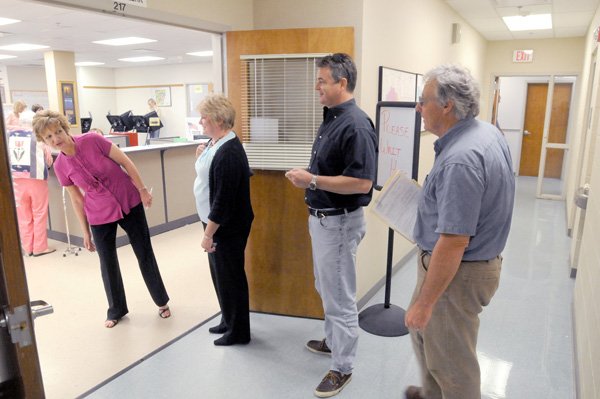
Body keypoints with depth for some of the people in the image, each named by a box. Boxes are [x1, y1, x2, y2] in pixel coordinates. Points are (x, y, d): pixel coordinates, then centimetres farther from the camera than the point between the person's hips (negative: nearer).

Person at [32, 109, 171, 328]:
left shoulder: (93, 140, -16)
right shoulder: (60, 166, -6)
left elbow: (126, 162, -9)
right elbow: (77, 200, 3)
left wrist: (142, 190, -10)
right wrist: (86, 232, 6)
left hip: (130, 204, -2)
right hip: (100, 216, 2)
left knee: (145, 254, 8)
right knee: (108, 263, 10)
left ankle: (162, 301, 26)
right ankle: (116, 310, 32)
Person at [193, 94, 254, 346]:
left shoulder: (229, 153, -25)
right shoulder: (214, 143, 5)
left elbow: (223, 199, -25)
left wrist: (208, 233, -21)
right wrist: (201, 158, 5)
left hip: (227, 228, -10)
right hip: (216, 223, 10)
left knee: (230, 278, 5)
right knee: (220, 275, 21)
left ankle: (238, 332, 24)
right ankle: (228, 321, 39)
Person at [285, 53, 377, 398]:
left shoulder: (356, 125, -22)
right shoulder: (331, 118, 9)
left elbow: (361, 182, -27)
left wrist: (312, 180, -21)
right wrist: (308, 178, 1)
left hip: (340, 222, -10)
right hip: (321, 217, 10)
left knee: (340, 296, 4)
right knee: (327, 289, 24)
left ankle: (343, 368, 22)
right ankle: (334, 341, 44)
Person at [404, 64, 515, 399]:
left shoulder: (459, 160, -31)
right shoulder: (489, 132, 1)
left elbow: (454, 242, -31)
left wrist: (425, 302, -23)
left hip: (457, 272, -10)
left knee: (451, 360, 12)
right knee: (423, 331, 28)